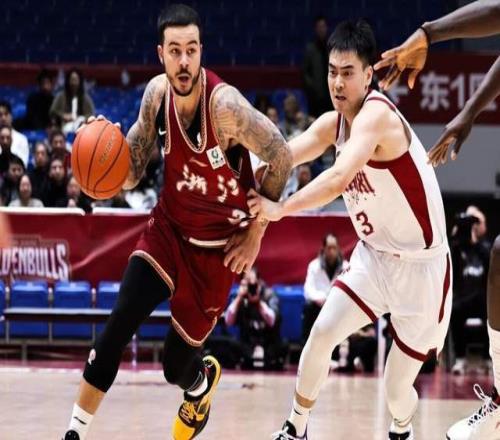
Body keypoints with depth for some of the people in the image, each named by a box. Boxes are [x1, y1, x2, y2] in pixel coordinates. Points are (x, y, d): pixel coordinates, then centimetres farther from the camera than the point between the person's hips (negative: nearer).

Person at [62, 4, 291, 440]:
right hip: (168, 228, 4)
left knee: (176, 365, 4)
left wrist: (257, 230, -11)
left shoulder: (224, 103, -27)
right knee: (118, 325, -16)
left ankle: (204, 380, 42)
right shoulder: (157, 94, -9)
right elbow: (130, 174, 0)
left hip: (217, 245, -4)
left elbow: (281, 156, -17)